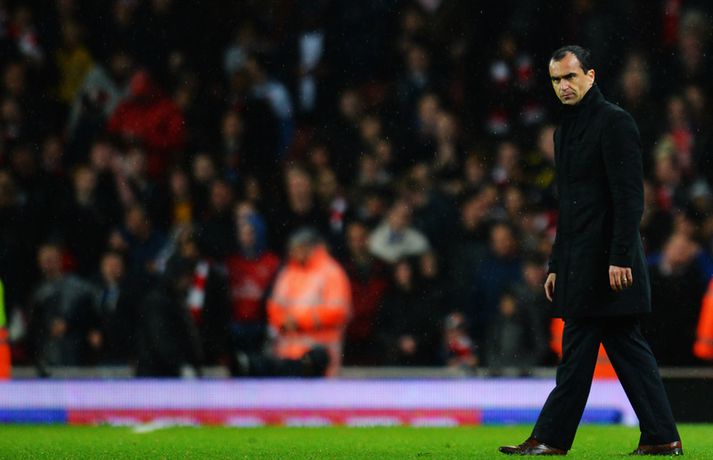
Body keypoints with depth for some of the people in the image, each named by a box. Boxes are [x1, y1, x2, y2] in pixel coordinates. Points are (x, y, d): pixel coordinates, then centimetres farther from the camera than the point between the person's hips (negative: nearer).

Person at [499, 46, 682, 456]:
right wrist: (557, 266, 20)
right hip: (580, 263, 9)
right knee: (627, 347, 7)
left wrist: (620, 258, -21)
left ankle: (551, 438, -5)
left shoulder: (614, 122, -9)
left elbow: (630, 196, -15)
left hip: (603, 263, -9)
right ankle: (661, 438, 8)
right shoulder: (566, 130, 20)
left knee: (579, 349, -7)